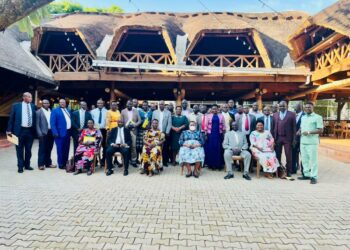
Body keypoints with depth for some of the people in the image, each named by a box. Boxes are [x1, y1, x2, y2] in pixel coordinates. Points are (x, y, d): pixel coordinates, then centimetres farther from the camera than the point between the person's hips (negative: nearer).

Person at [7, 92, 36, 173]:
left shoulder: (33, 106, 5)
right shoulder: (16, 105, -1)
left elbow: (34, 118, 7)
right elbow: (11, 118, -1)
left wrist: (35, 130, 0)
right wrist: (9, 130, -5)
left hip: (30, 131, 2)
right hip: (20, 130, -2)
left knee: (28, 150, 11)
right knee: (20, 150, 6)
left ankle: (27, 165, 24)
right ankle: (20, 166, 16)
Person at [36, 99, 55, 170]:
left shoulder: (51, 112, 12)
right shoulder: (39, 112, -1)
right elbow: (37, 124, -5)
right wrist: (39, 133, -13)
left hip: (51, 132, 5)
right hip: (43, 133, -4)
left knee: (49, 149, 11)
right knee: (42, 149, 1)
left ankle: (48, 163, 19)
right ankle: (41, 164, 7)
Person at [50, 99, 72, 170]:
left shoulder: (68, 110, 18)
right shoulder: (55, 110, -2)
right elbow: (52, 123, -9)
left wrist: (71, 131, 9)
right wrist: (55, 133, -17)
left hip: (68, 132, 6)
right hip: (60, 133, -6)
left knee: (66, 149, 11)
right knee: (60, 149, -2)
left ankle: (65, 163, 20)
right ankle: (61, 164, 6)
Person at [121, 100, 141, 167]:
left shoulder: (136, 111, 10)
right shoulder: (123, 111, 10)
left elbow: (139, 120, 6)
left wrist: (135, 125, -10)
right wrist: (125, 126, -10)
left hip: (133, 130, 0)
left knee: (133, 146, -3)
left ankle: (134, 160, 3)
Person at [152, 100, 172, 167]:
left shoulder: (168, 112, 4)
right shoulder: (155, 112, 9)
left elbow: (169, 123, -1)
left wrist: (167, 132, -7)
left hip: (165, 133, -1)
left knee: (165, 148, 0)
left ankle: (165, 161, 11)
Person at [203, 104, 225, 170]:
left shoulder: (221, 116, 7)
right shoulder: (208, 116, 4)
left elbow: (223, 126, 6)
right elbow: (205, 125, 1)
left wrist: (223, 134, 1)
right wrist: (206, 134, -5)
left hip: (219, 134, 1)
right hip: (210, 134, -1)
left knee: (219, 149, 2)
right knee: (210, 149, 1)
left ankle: (219, 164, 11)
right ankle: (211, 164, 10)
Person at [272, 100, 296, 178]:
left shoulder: (292, 114, 1)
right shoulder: (275, 115, 10)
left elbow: (294, 127, -1)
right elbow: (273, 127, 9)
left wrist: (294, 139, -6)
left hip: (287, 138, -3)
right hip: (277, 138, 3)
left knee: (288, 156, 3)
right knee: (277, 155, 7)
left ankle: (289, 171, 13)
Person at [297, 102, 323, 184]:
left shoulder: (318, 117, -5)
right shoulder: (303, 117, 16)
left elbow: (321, 130, -11)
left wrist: (309, 132, -19)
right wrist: (299, 131, 4)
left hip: (312, 142, -6)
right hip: (302, 142, 7)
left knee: (313, 159, -3)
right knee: (304, 159, 10)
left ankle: (314, 177, 4)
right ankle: (306, 174, 20)